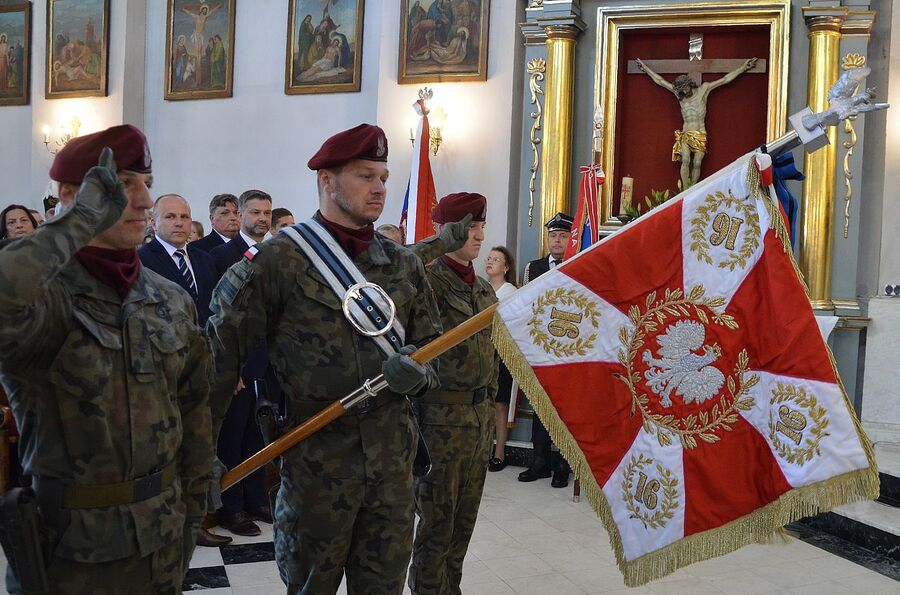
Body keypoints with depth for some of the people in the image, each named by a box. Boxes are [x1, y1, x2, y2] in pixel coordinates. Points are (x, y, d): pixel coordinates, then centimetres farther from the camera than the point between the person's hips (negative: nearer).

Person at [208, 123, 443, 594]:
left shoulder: (403, 264, 9)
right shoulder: (278, 259, -7)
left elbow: (430, 341, 16)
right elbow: (220, 351, -6)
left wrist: (416, 369, -7)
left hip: (393, 459, 4)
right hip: (315, 460, -4)